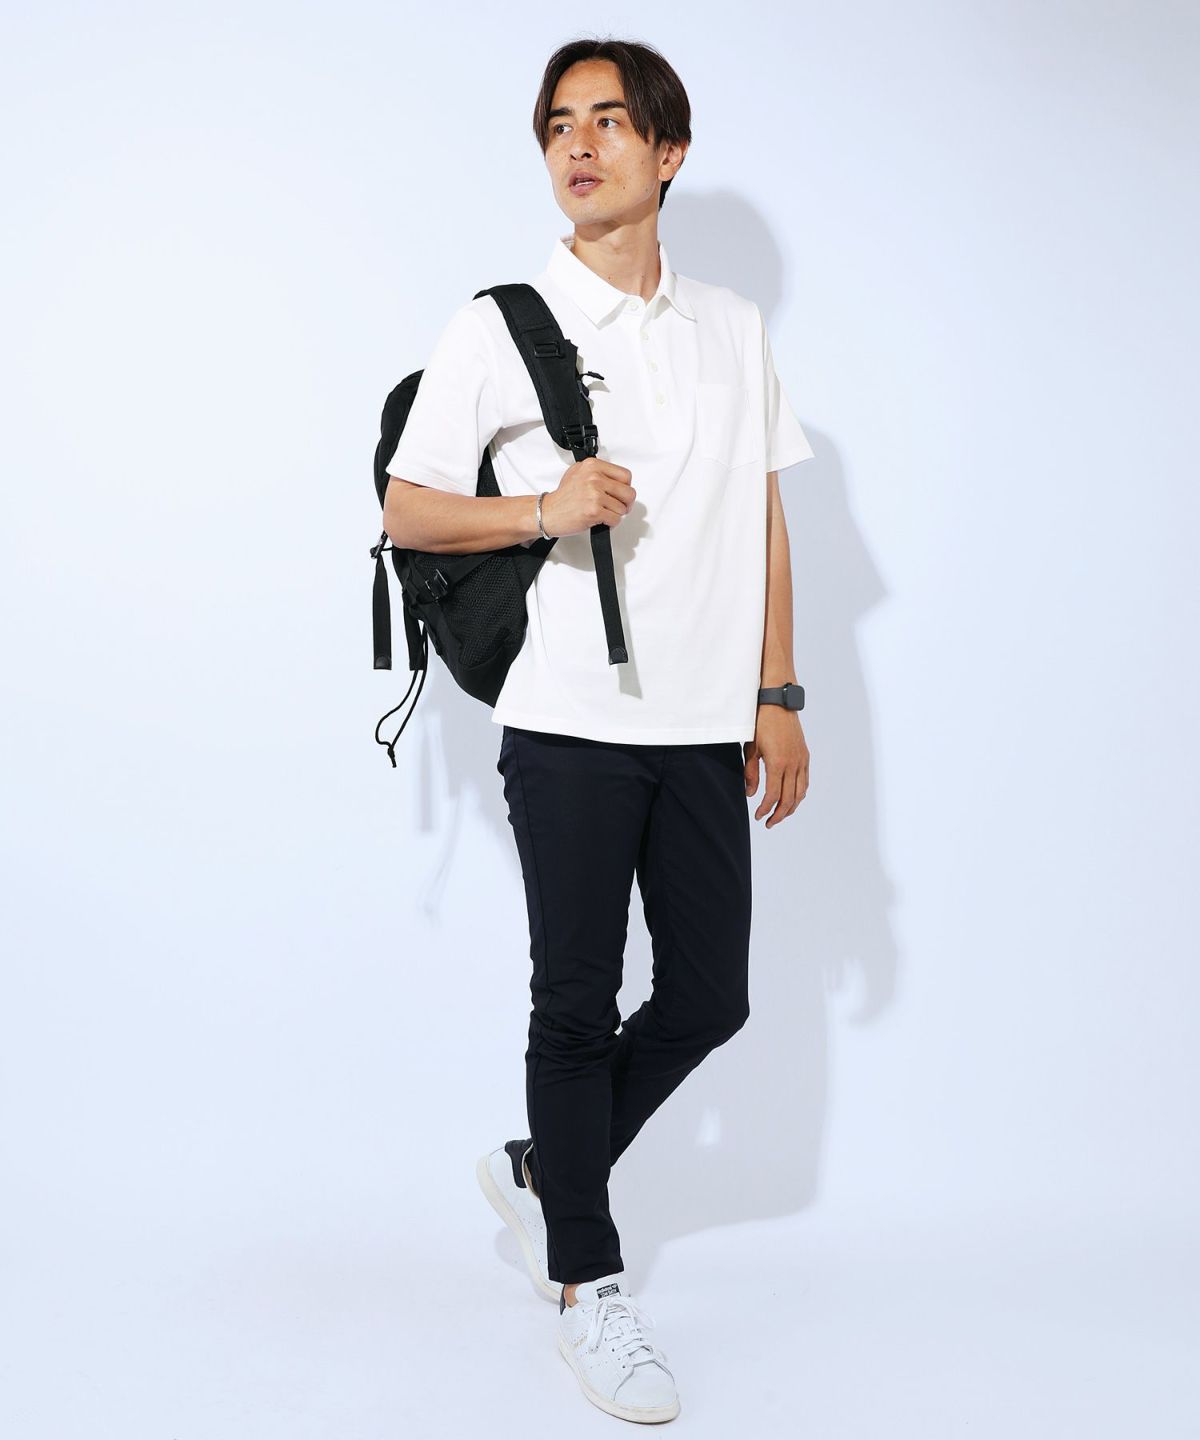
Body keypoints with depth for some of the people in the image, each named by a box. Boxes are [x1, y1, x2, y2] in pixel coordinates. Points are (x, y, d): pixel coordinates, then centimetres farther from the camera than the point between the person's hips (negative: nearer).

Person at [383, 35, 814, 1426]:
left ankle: (538, 1170, 31)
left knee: (709, 996, 8)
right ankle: (585, 1282, 19)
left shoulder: (733, 326, 11)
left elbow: (764, 524, 14)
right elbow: (404, 511, 1)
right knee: (578, 1002, 3)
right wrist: (542, 508, -17)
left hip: (703, 723, 4)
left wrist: (776, 698, 9)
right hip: (569, 721, -4)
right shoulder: (500, 326, -1)